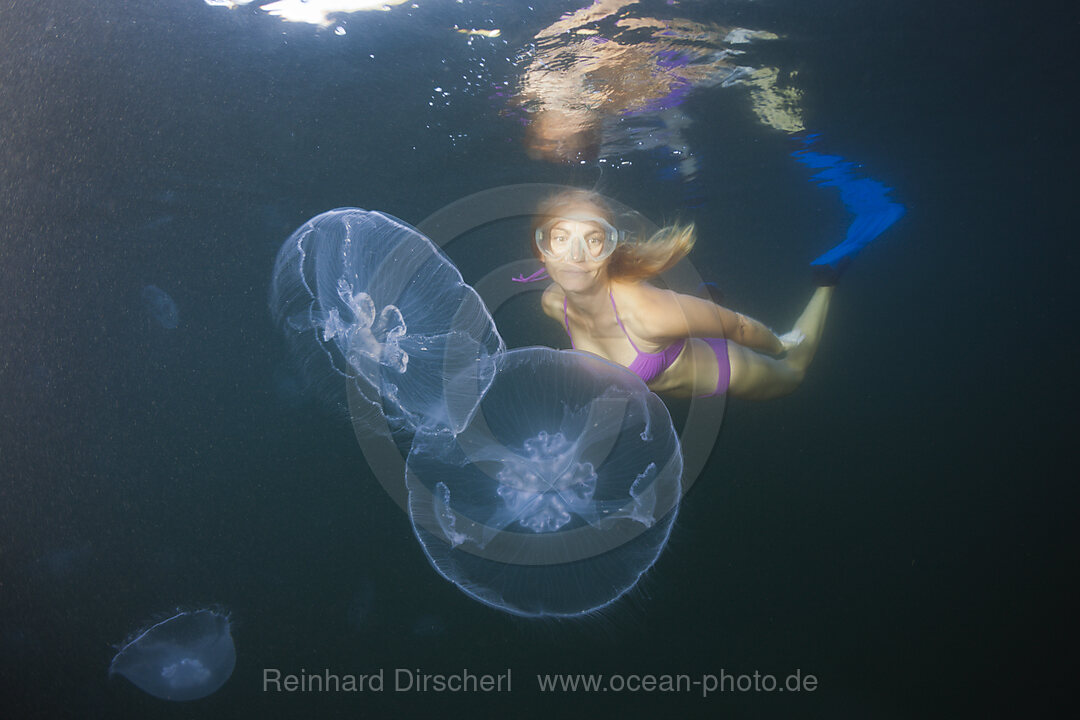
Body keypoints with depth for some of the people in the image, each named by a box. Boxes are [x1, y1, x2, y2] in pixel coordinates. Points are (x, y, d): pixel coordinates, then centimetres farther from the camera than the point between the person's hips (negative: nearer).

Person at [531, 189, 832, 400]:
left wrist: (779, 347, -10)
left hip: (721, 372, -4)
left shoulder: (650, 313, -47)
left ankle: (826, 283, 40)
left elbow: (738, 326, -28)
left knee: (792, 368, 28)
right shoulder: (553, 302, -28)